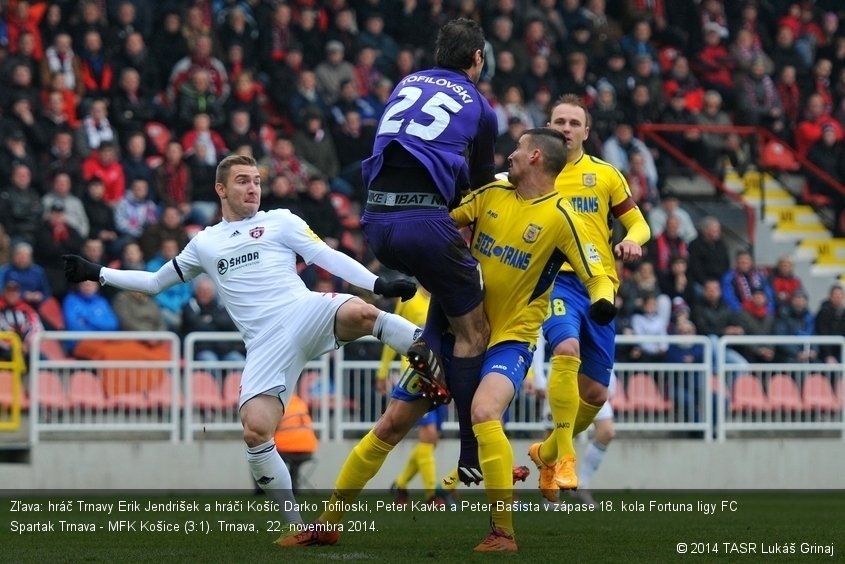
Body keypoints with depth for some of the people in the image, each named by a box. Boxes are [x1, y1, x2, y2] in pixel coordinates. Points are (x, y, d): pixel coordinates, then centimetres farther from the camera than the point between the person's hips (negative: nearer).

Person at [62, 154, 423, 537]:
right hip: (266, 345, 2)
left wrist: (379, 285, -10)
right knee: (255, 431, -19)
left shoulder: (280, 222, 17)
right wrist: (95, 273, 28)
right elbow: (154, 282, 35)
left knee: (359, 313, -39)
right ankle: (295, 523, -7)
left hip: (305, 313, -2)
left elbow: (328, 257, 6)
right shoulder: (205, 243, 26)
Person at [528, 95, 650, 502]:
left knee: (595, 394, 5)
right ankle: (564, 456, -26)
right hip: (556, 279, -3)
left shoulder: (606, 175, 12)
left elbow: (637, 222, 15)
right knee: (567, 350, -33)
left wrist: (633, 239, -8)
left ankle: (547, 452, 32)